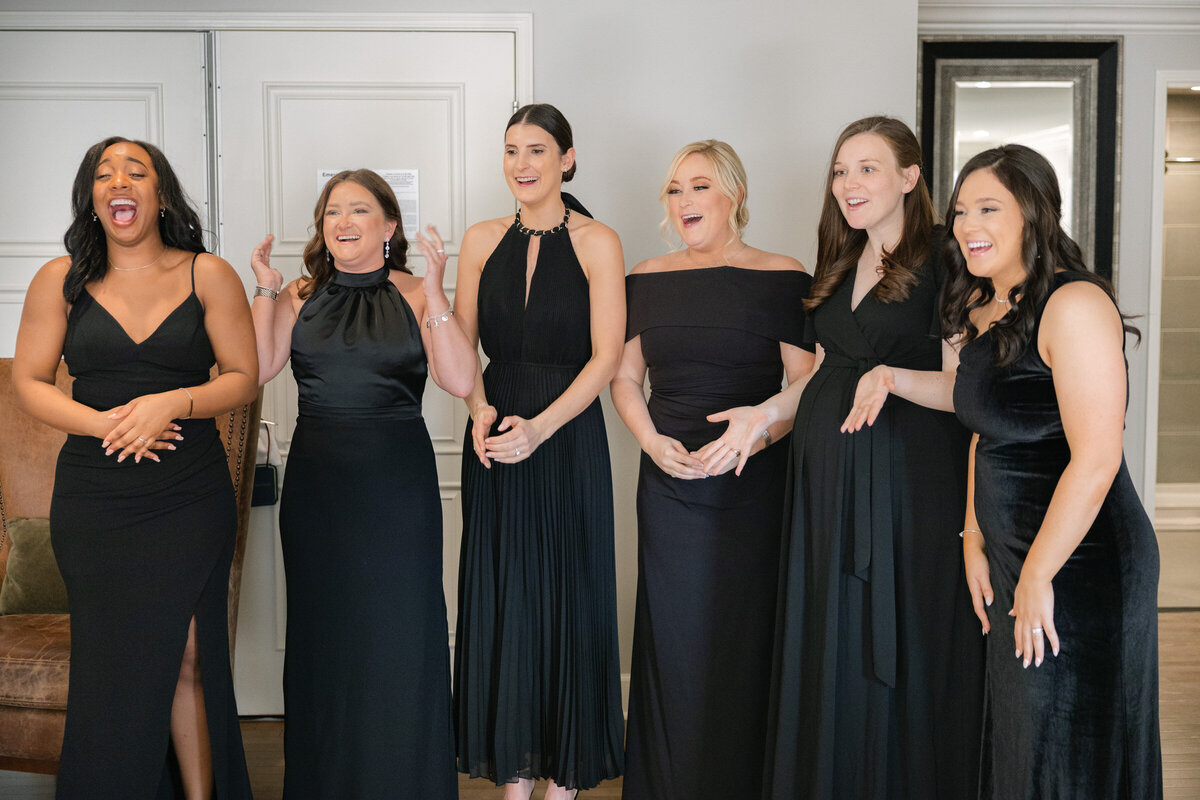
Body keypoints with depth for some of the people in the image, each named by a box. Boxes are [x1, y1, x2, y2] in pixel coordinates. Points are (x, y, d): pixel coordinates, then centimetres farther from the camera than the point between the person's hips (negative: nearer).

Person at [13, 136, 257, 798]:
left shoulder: (208, 275, 2)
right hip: (93, 501, 1)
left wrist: (173, 403, -16)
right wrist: (105, 423, -12)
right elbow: (28, 382, 4)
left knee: (184, 659, 2)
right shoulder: (60, 279, 5)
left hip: (190, 498, -1)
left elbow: (244, 377, 2)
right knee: (112, 670, 6)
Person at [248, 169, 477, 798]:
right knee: (322, 629, 11)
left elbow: (460, 381, -13)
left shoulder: (414, 294, 0)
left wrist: (435, 293, -17)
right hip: (316, 481, 3)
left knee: (399, 629, 1)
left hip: (397, 485, -3)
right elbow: (259, 368, -3)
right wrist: (266, 292, -9)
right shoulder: (302, 296, 9)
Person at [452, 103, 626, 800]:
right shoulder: (483, 241, 8)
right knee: (503, 593, 7)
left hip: (567, 433, -3)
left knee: (567, 592, 3)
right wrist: (480, 410, -12)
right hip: (494, 435, 4)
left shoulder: (597, 243, -4)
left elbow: (606, 355, -10)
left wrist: (540, 427, -20)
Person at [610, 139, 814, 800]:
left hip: (754, 487, -3)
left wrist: (753, 436, -19)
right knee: (671, 646, 9)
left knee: (745, 643, 3)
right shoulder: (648, 280, 8)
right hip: (667, 484, 3)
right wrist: (652, 441, -4)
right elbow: (624, 378, 12)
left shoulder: (782, 277, -3)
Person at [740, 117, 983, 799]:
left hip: (909, 480, -7)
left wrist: (891, 377, -28)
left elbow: (964, 388, -12)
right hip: (827, 480, 7)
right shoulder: (841, 268, 15)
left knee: (900, 655, 1)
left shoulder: (942, 265, -7)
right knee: (828, 650, 11)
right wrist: (768, 412, 11)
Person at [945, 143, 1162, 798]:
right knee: (1016, 745, 19)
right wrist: (974, 541, 9)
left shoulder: (1073, 304, -19)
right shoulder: (983, 308, 10)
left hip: (1080, 561, -9)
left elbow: (1096, 460, -23)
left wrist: (1037, 576, -18)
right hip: (1013, 551, 9)